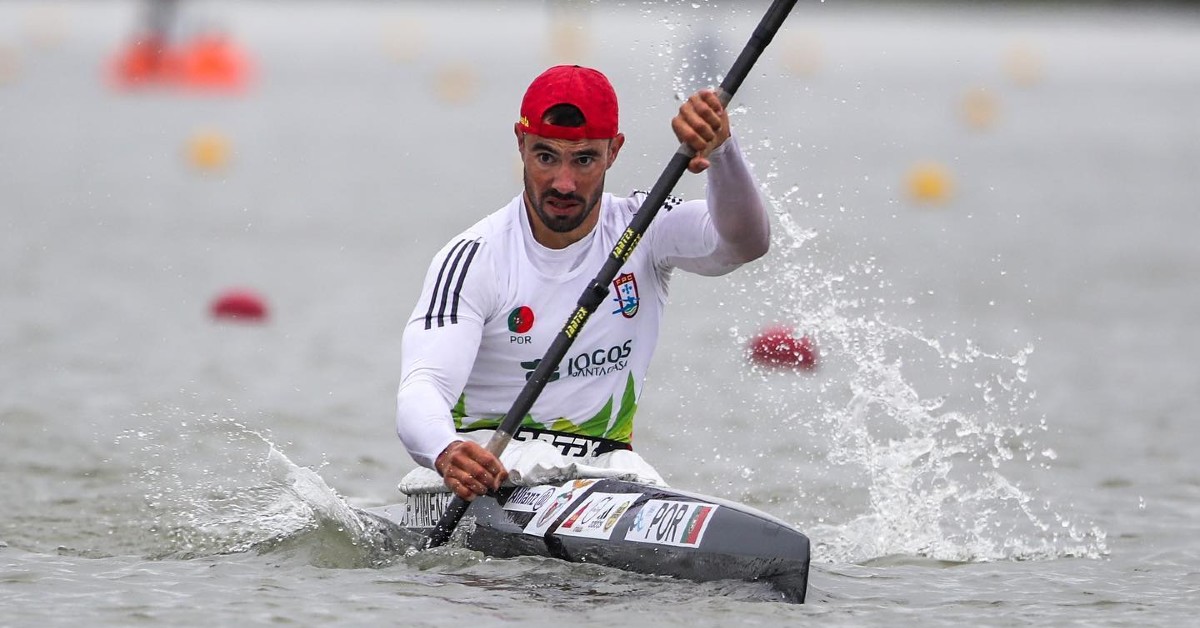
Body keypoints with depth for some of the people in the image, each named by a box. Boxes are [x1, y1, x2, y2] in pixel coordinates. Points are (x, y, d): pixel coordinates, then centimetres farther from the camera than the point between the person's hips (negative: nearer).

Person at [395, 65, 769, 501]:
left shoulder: (643, 232, -1)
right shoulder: (475, 258, -10)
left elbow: (746, 243, -20)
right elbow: (421, 388, -22)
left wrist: (720, 150, -40)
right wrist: (447, 453, -47)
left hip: (605, 461, 3)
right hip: (494, 462, -2)